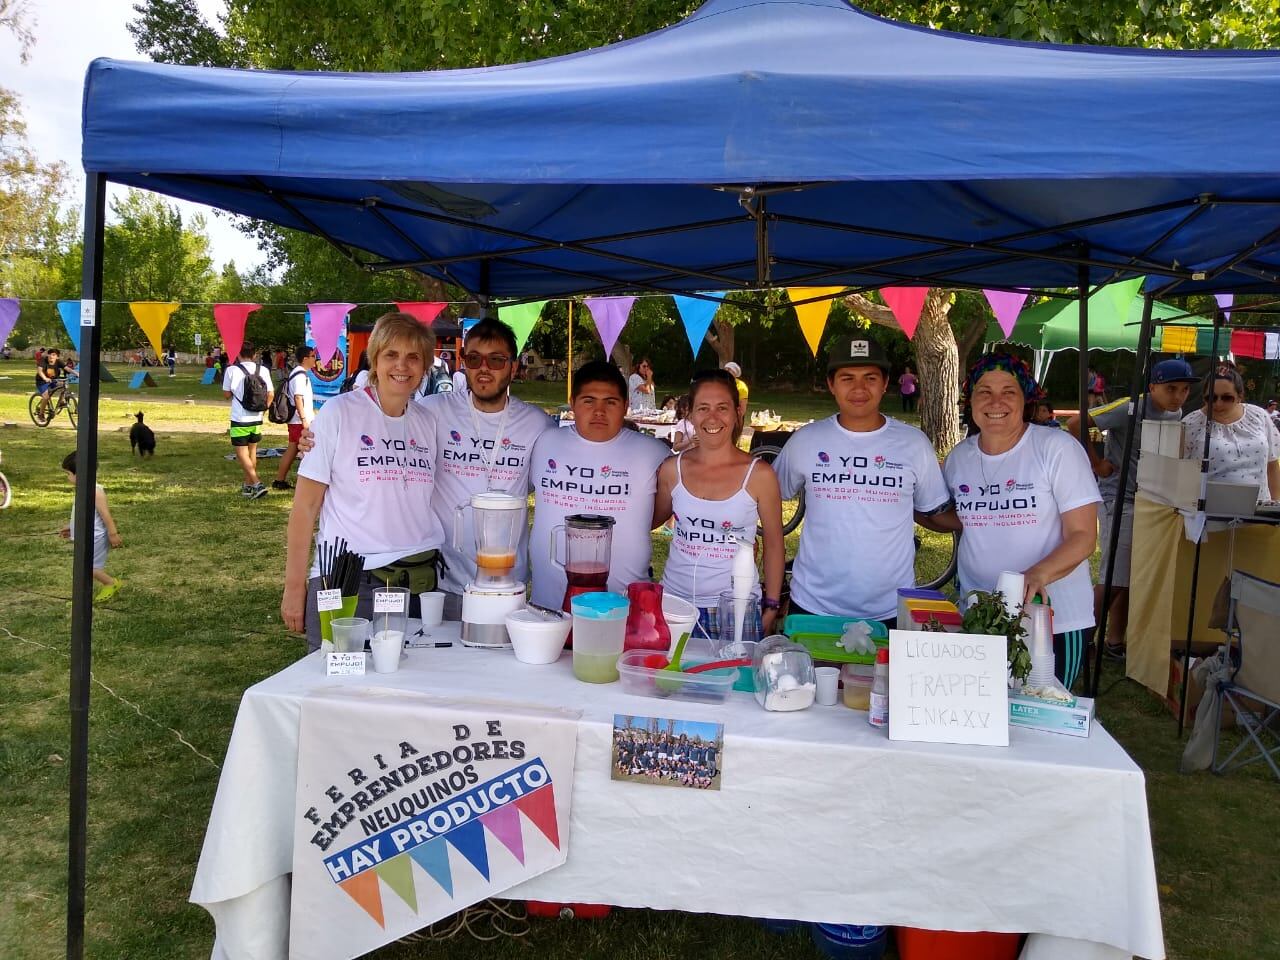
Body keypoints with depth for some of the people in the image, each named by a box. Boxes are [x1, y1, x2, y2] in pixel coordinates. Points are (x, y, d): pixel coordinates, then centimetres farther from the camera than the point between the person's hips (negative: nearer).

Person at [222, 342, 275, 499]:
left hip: (240, 419, -4)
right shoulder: (263, 370, -1)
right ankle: (248, 485, 24)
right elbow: (270, 394, 1)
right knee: (252, 451, 17)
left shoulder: (232, 370, -10)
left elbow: (227, 394, -2)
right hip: (257, 418, 4)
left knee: (241, 453, 0)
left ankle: (257, 483, -15)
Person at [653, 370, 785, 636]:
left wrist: (770, 608, 1)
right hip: (675, 601, 2)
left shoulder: (759, 474, -6)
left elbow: (774, 545, 2)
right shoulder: (672, 469, 0)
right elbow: (652, 519, 17)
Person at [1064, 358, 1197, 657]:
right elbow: (1074, 425, -20)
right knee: (1115, 579, -8)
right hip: (1118, 498, -7)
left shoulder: (1177, 416, 6)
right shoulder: (1130, 409, -17)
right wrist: (1096, 463, -15)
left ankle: (1115, 641, 22)